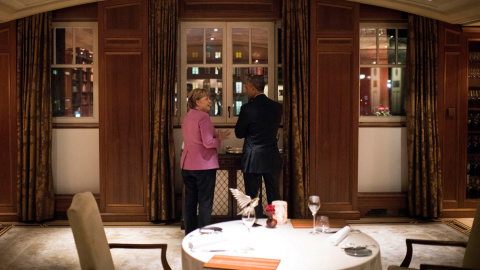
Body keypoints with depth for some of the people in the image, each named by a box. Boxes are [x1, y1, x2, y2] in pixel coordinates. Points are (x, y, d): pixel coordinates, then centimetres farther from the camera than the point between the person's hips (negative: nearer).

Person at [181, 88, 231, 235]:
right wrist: (219, 139, -2)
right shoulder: (203, 117, -13)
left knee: (190, 201, 12)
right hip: (204, 165, -8)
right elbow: (208, 142, -21)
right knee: (205, 202, 0)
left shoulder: (187, 116, 13)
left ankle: (189, 234, 19)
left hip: (187, 165, 8)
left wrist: (216, 136, 14)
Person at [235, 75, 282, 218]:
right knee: (274, 197, 15)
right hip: (272, 159, 5)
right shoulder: (277, 107, 1)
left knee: (254, 198, 5)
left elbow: (239, 133, -5)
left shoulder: (247, 108, -14)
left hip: (253, 160, -5)